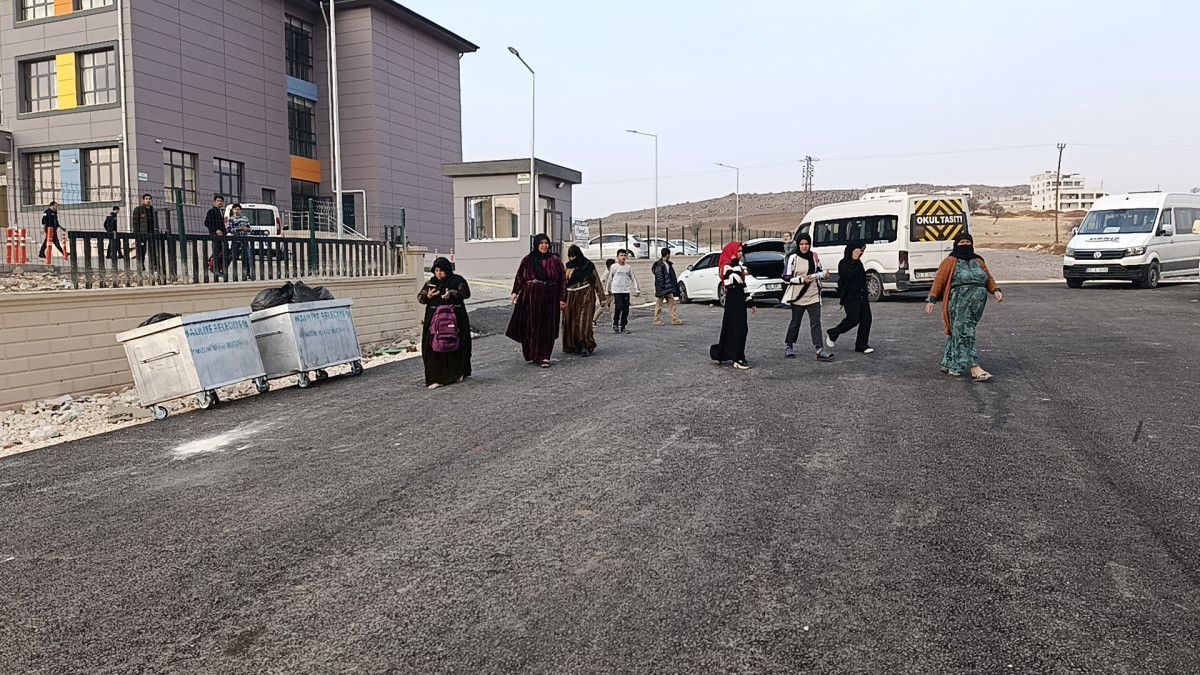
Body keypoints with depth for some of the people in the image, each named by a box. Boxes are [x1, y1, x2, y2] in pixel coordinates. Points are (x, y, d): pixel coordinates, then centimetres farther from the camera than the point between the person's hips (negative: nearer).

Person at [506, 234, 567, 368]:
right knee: (531, 326, -1)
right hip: (531, 298, 0)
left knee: (548, 328, -1)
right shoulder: (527, 260, 7)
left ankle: (544, 357, 5)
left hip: (550, 298, 0)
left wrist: (562, 299, -1)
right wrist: (515, 292, -11)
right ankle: (531, 355, 7)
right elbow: (519, 277, 4)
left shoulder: (555, 260, 7)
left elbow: (562, 280, 5)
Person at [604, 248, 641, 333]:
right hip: (617, 290, -3)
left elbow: (633, 278, 12)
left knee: (626, 309, 1)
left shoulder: (629, 267, 9)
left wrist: (637, 289, 6)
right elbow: (609, 279, 7)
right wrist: (607, 290, 9)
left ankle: (623, 326, 10)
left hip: (626, 291, 3)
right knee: (619, 307, -15)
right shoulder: (613, 267, 1)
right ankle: (615, 324, 4)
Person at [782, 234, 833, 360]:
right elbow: (786, 277, -10)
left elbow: (819, 271, 20)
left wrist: (824, 273, -2)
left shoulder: (814, 256, 5)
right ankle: (789, 346, 25)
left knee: (816, 322, -5)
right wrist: (802, 280, -20)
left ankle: (820, 349, -10)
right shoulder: (793, 258, -8)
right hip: (798, 295, -3)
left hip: (813, 295, 3)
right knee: (795, 322, 8)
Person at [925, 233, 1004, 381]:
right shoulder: (950, 262, 4)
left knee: (957, 333, 9)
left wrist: (996, 290, 4)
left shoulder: (978, 262, 20)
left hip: (977, 303, 5)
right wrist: (931, 299, -10)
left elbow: (989, 279, 23)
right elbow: (938, 281, -1)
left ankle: (949, 364, 19)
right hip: (959, 303, -5)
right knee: (964, 333, -9)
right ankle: (974, 368, -12)